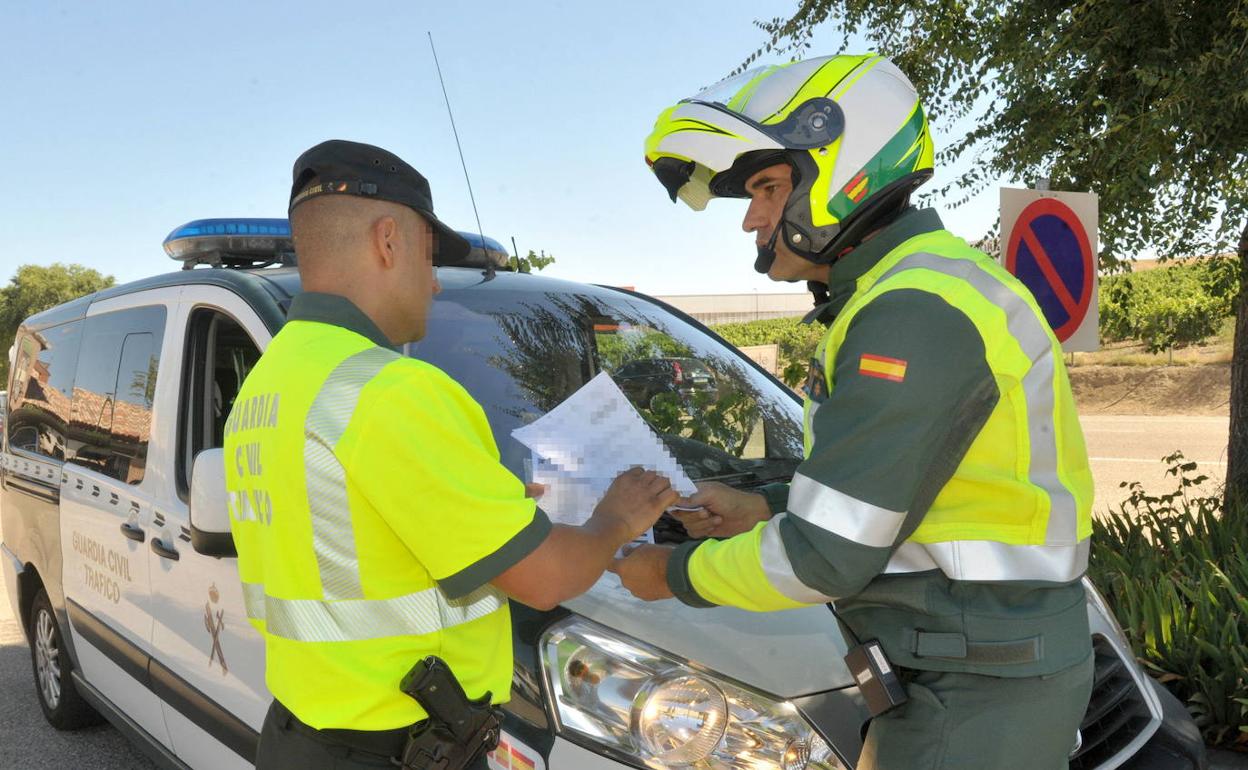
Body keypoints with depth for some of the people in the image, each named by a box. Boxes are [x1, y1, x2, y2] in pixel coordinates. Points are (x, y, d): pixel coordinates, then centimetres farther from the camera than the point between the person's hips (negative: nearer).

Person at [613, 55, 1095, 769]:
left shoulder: (913, 316, -24)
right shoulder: (926, 284, 10)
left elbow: (825, 558, -23)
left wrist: (676, 573, -8)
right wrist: (764, 509, 9)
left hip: (982, 682, -9)